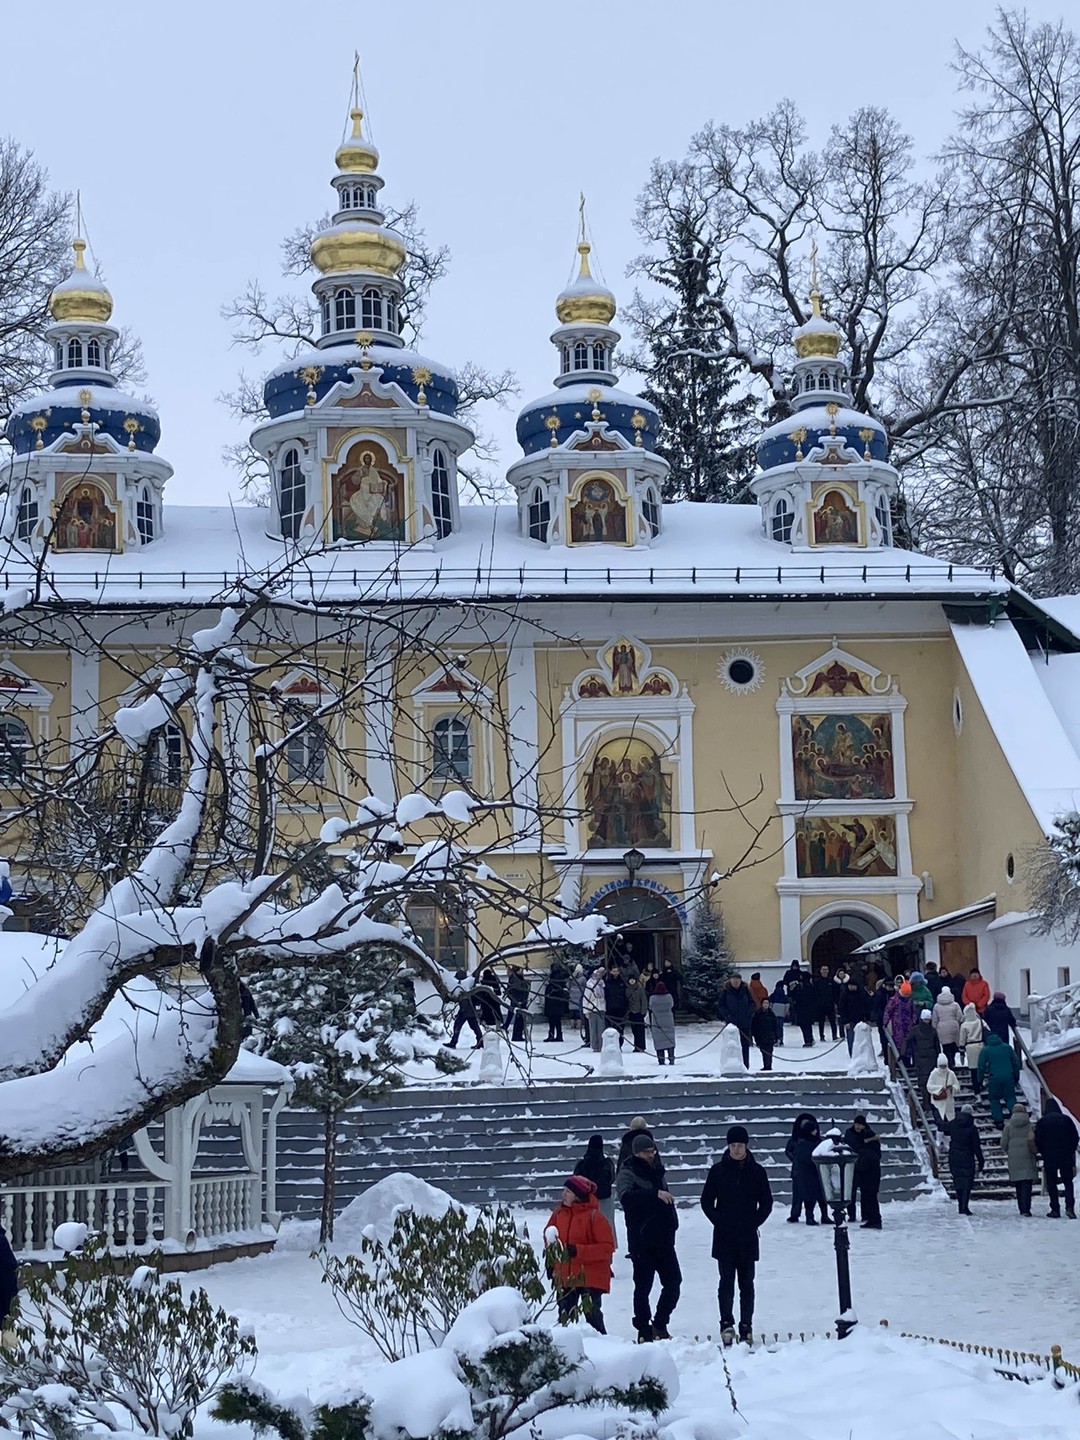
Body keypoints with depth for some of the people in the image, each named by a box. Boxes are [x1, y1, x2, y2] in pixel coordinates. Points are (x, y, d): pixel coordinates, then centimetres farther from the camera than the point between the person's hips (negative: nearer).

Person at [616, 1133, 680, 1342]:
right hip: (642, 1241, -7)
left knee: (673, 1281, 5)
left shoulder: (655, 1170, 14)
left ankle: (660, 1325, 17)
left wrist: (672, 1221, 15)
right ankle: (644, 1330, 7)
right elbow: (625, 1196, -30)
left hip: (663, 1238, 7)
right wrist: (656, 1194, -39)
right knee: (643, 1286, -2)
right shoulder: (628, 1173, -8)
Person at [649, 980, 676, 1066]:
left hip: (656, 1022, -1)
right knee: (670, 1039, 7)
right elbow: (673, 1008, 7)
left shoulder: (652, 998, -7)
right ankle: (671, 1058, 4)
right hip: (669, 1022, 1)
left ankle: (661, 1060, 0)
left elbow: (650, 1010, 2)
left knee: (658, 1040, 3)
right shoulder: (669, 997, -4)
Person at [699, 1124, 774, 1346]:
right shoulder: (718, 1171, 0)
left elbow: (766, 1203, 8)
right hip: (724, 1237, -1)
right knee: (726, 1281, -6)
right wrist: (719, 1222, -6)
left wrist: (754, 1223, -3)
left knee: (746, 1283, 7)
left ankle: (746, 1326, 11)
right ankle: (726, 1324, -7)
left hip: (748, 1237, 1)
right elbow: (706, 1201, 5)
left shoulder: (757, 1171, 1)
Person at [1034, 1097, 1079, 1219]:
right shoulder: (1066, 1119, 1)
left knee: (1051, 1184, 6)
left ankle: (1055, 1209, 1)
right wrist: (1070, 1152, 13)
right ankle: (1070, 1206, -13)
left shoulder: (1041, 1122, 0)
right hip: (1066, 1158, 1)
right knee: (1068, 1183, 5)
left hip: (1049, 1158, -1)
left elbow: (1037, 1141, -1)